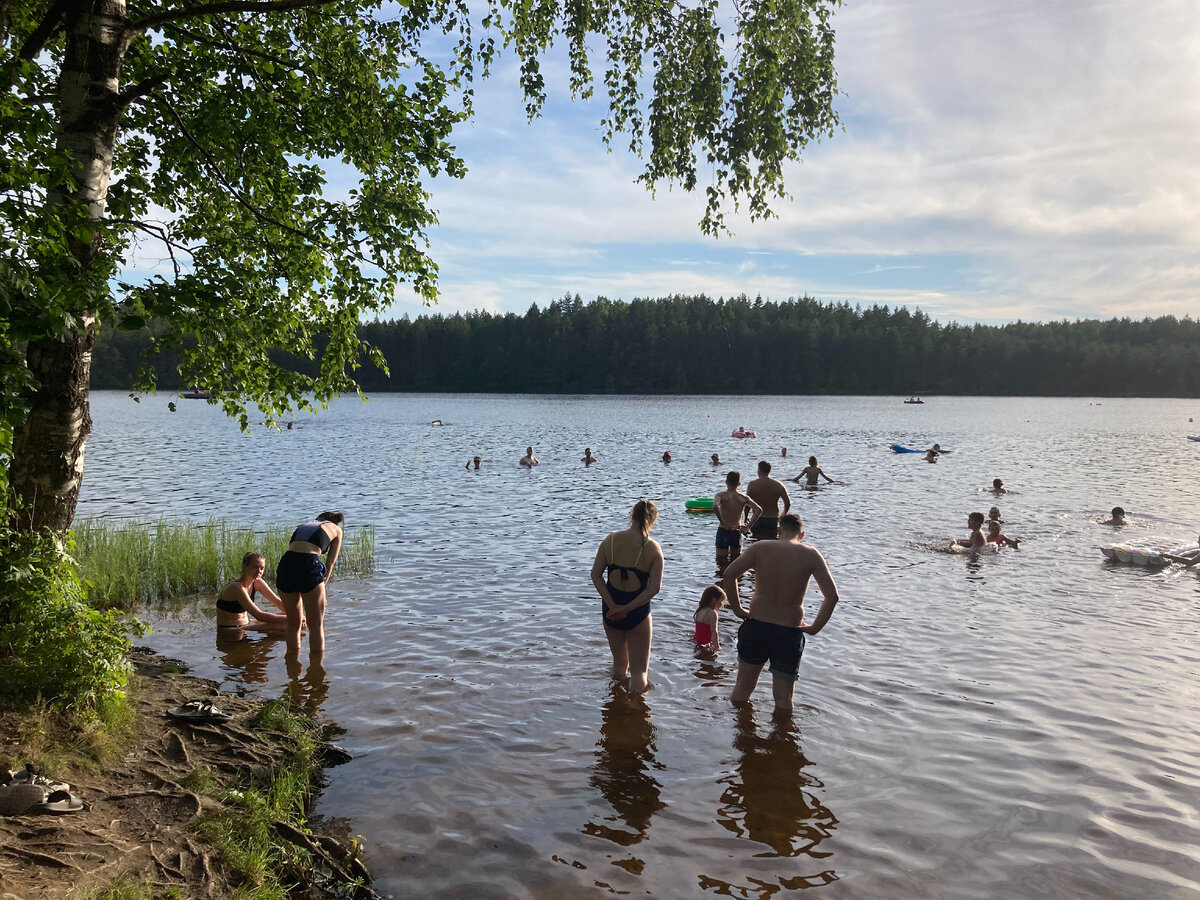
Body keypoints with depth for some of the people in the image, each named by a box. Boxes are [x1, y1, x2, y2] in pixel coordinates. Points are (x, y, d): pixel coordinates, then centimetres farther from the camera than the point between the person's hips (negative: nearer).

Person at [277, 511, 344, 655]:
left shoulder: (305, 525, 34)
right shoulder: (336, 529, 23)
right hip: (309, 565, -4)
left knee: (293, 623, 22)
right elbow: (330, 564, 14)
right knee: (316, 625, 10)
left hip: (286, 564, 4)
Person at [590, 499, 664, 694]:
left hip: (610, 610, 4)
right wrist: (627, 609, -15)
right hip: (638, 613, -4)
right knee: (639, 671, 11)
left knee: (619, 665, 25)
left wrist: (613, 606, -11)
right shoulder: (653, 548, -14)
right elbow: (654, 587, -18)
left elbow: (596, 574, -8)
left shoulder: (610, 540, -6)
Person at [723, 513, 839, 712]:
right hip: (789, 634, -1)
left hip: (755, 627, 1)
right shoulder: (810, 554, -4)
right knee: (783, 699, 14)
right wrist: (815, 627, -1)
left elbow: (729, 574, -11)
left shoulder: (761, 548, -3)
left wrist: (737, 609, -2)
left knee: (742, 688, 20)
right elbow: (832, 596, -9)